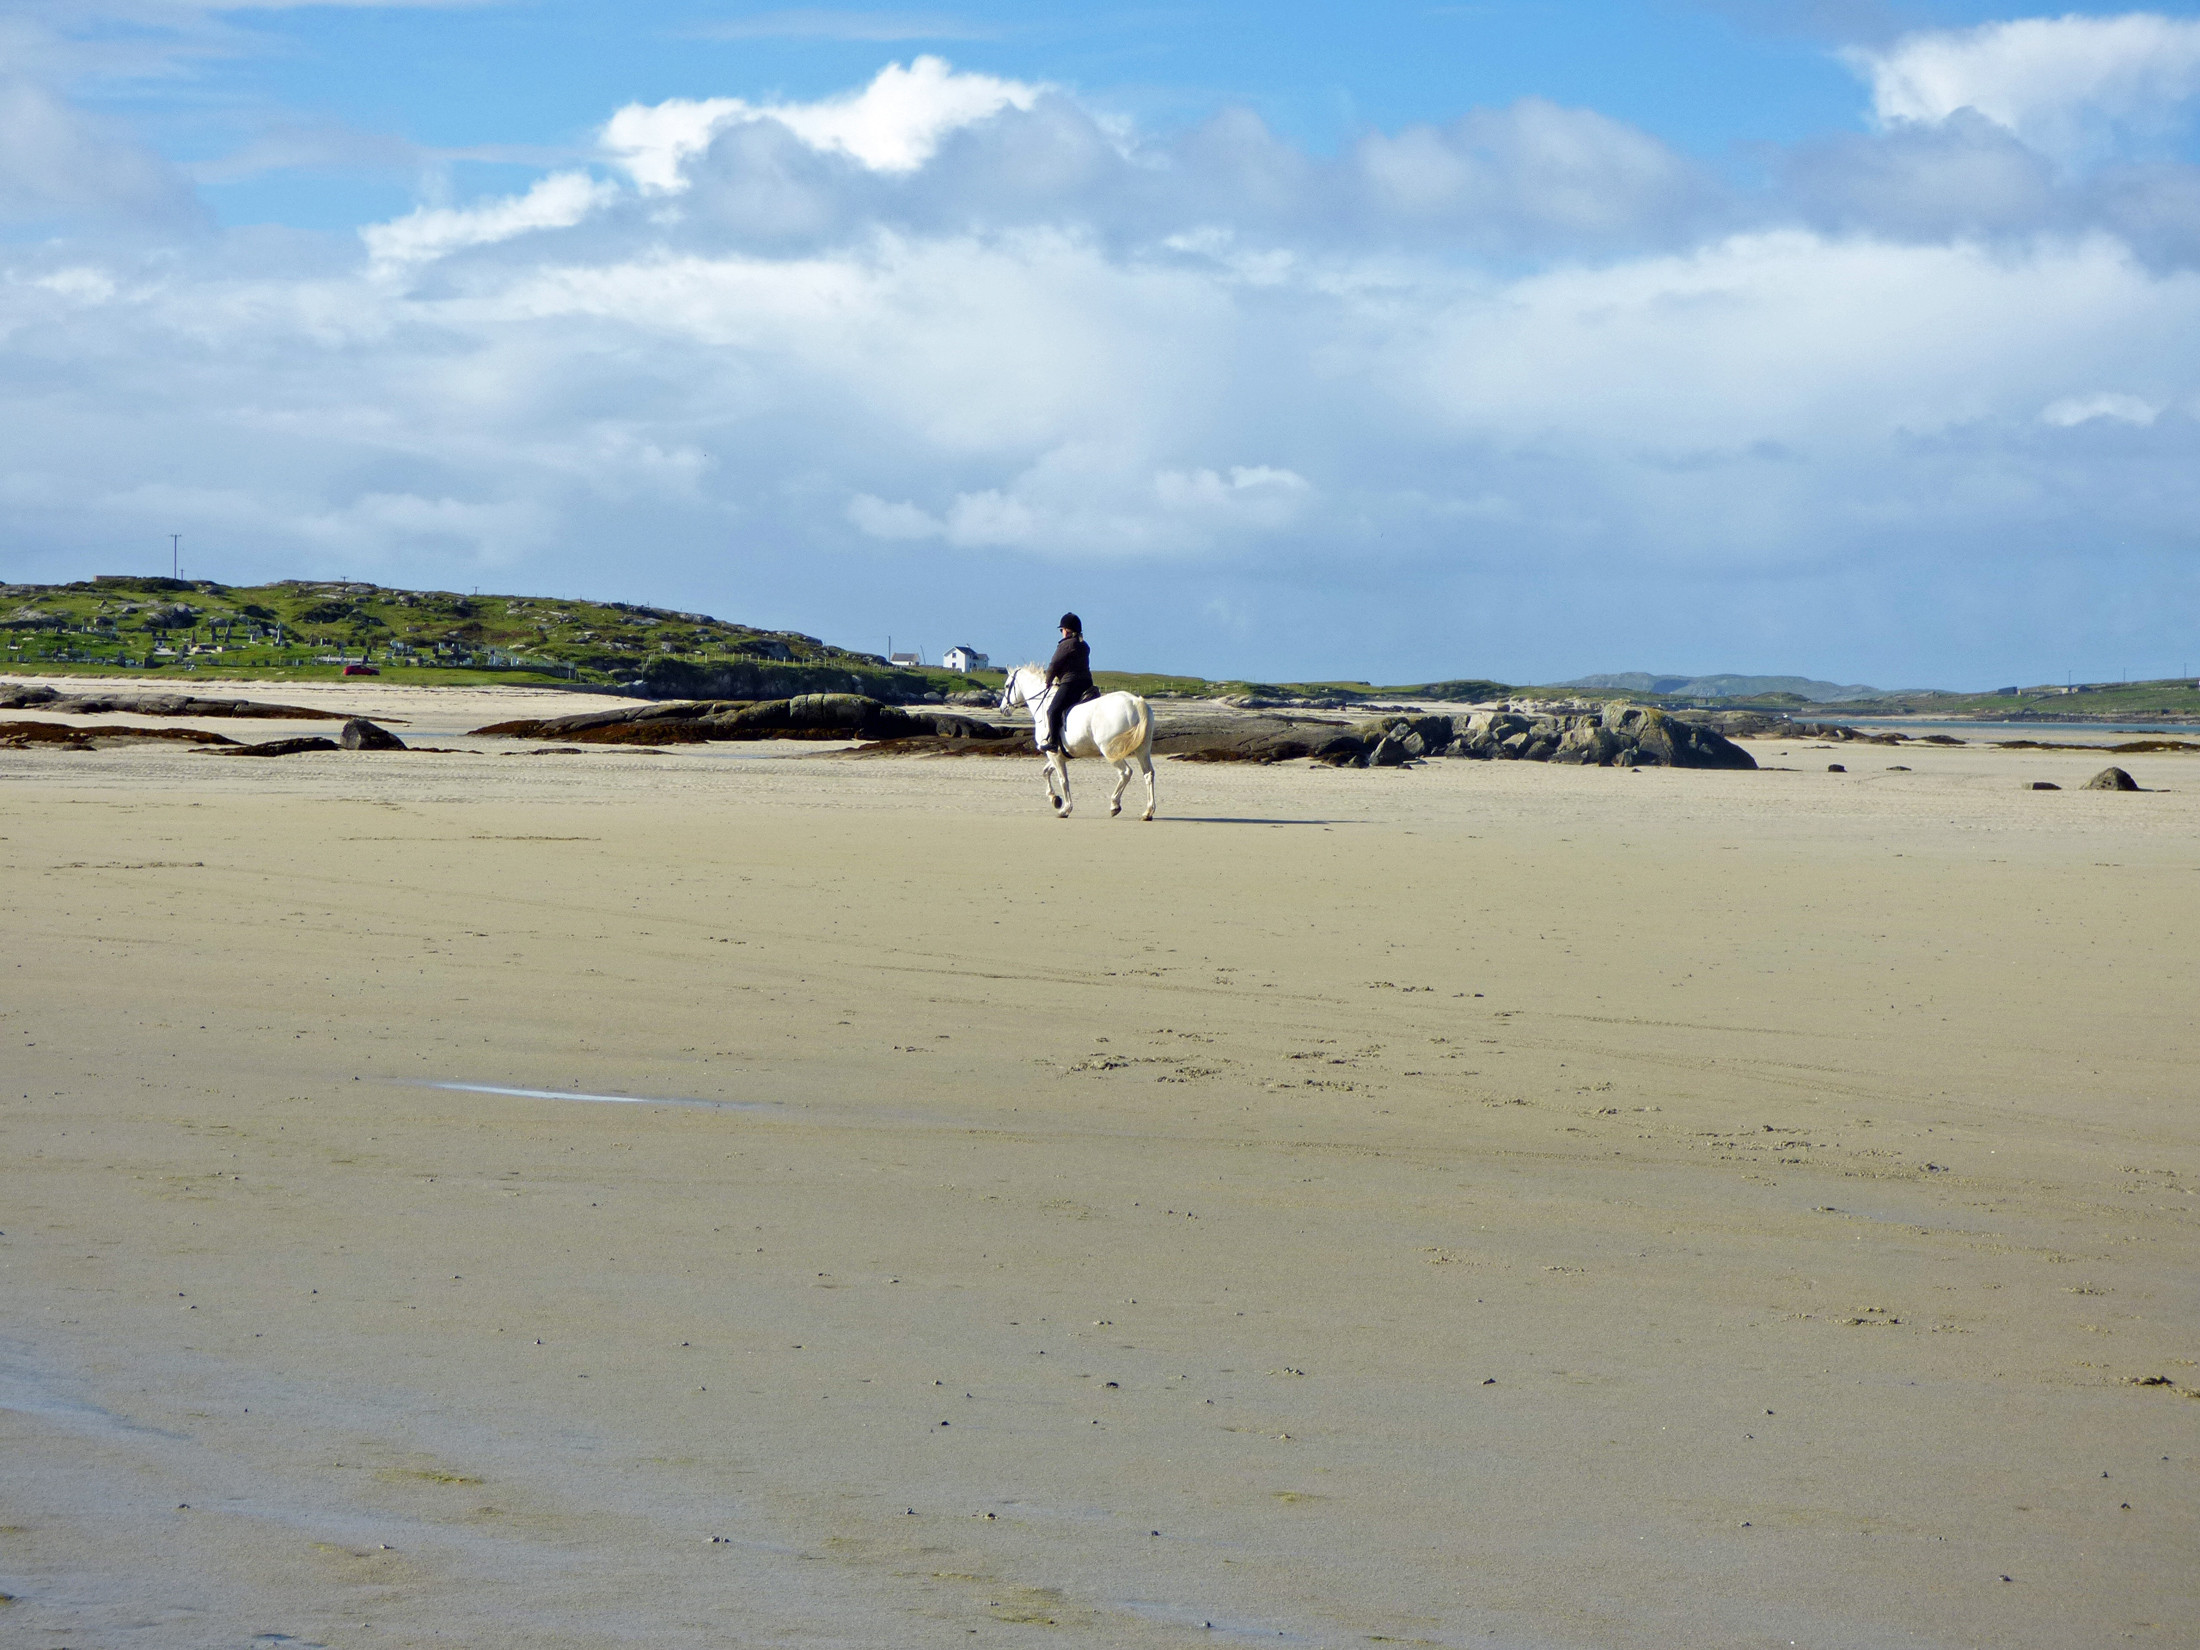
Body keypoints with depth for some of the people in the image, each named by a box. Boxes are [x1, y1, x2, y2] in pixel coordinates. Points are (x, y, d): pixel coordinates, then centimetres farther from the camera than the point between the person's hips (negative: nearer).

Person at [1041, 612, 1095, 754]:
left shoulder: (1066, 645, -9)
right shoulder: (1085, 646, 17)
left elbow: (1054, 665, -6)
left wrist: (1048, 681, 12)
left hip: (1069, 684, -9)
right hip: (1086, 683, 9)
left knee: (1053, 710, -12)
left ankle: (1053, 741, -21)